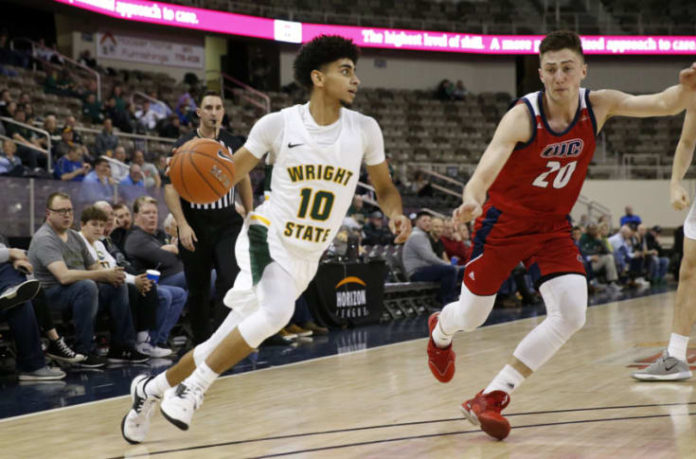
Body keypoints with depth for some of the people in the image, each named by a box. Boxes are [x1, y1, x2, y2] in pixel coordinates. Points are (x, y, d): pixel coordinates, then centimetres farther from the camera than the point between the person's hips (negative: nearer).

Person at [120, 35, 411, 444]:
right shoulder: (278, 124, -9)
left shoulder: (364, 130, -3)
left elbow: (384, 187, 10)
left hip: (306, 258, 4)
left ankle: (151, 388, 30)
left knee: (224, 345, 7)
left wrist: (396, 213, -13)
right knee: (276, 312, -35)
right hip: (268, 237, -4)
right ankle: (195, 387, -17)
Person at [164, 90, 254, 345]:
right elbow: (170, 187, -8)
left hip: (227, 222, 1)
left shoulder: (234, 143, 5)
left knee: (231, 280, -16)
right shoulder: (184, 145, -5)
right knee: (198, 289, 7)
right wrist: (182, 225, -18)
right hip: (195, 226, -1)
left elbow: (243, 180, 18)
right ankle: (201, 343, 20)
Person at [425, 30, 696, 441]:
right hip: (504, 222, -3)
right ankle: (440, 329, 51)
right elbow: (486, 170, -37)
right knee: (472, 317, 11)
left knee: (571, 314, -17)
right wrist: (472, 201, -60)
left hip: (554, 225, 3)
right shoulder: (522, 117, -26)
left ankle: (493, 397, -6)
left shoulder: (598, 106, -13)